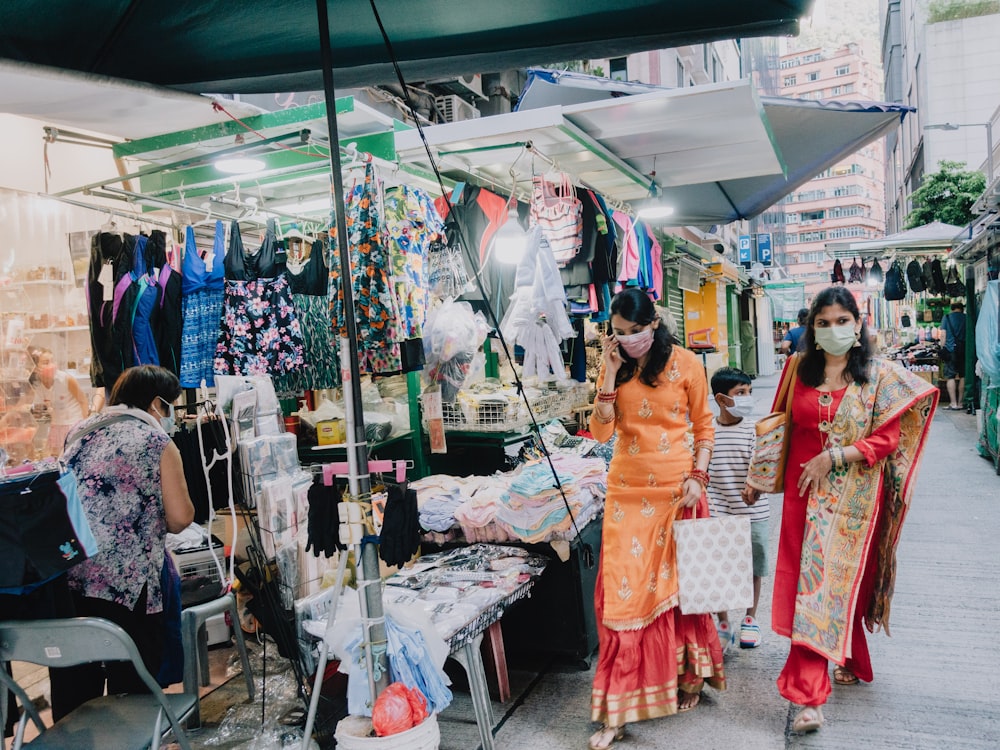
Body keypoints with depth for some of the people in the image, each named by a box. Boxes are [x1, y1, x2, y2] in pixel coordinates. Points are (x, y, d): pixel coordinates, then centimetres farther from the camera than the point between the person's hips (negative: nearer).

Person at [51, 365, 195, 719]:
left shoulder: (79, 433, 15)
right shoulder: (157, 441, -2)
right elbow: (179, 519, -5)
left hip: (64, 579, 6)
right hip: (126, 584, -6)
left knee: (73, 692, 15)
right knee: (132, 689, 8)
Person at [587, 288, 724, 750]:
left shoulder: (685, 364, -3)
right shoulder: (615, 369, 4)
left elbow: (703, 427, 2)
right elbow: (601, 432, -5)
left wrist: (697, 476, -9)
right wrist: (611, 372, -10)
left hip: (676, 487, -2)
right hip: (628, 488, 2)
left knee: (679, 582, 10)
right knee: (624, 587, -1)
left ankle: (689, 675, 35)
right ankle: (618, 709, 8)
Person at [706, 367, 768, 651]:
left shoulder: (753, 429, -4)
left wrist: (754, 488, -33)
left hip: (753, 512, 0)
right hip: (718, 513, 0)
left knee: (753, 568, 13)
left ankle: (750, 620, 33)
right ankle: (723, 624, 21)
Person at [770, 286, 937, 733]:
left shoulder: (880, 376, -3)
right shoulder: (799, 368, 4)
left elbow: (888, 438, -8)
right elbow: (783, 423, 14)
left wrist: (834, 456, -17)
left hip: (854, 496, -2)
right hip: (806, 493, 2)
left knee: (844, 580, -1)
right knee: (810, 581, 4)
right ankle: (808, 696, 14)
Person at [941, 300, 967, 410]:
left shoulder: (946, 318, 1)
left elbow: (944, 336, -2)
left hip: (950, 349, -2)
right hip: (964, 350, 2)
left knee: (951, 377, 0)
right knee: (963, 376, 7)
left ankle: (953, 403, -3)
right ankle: (960, 402, 9)